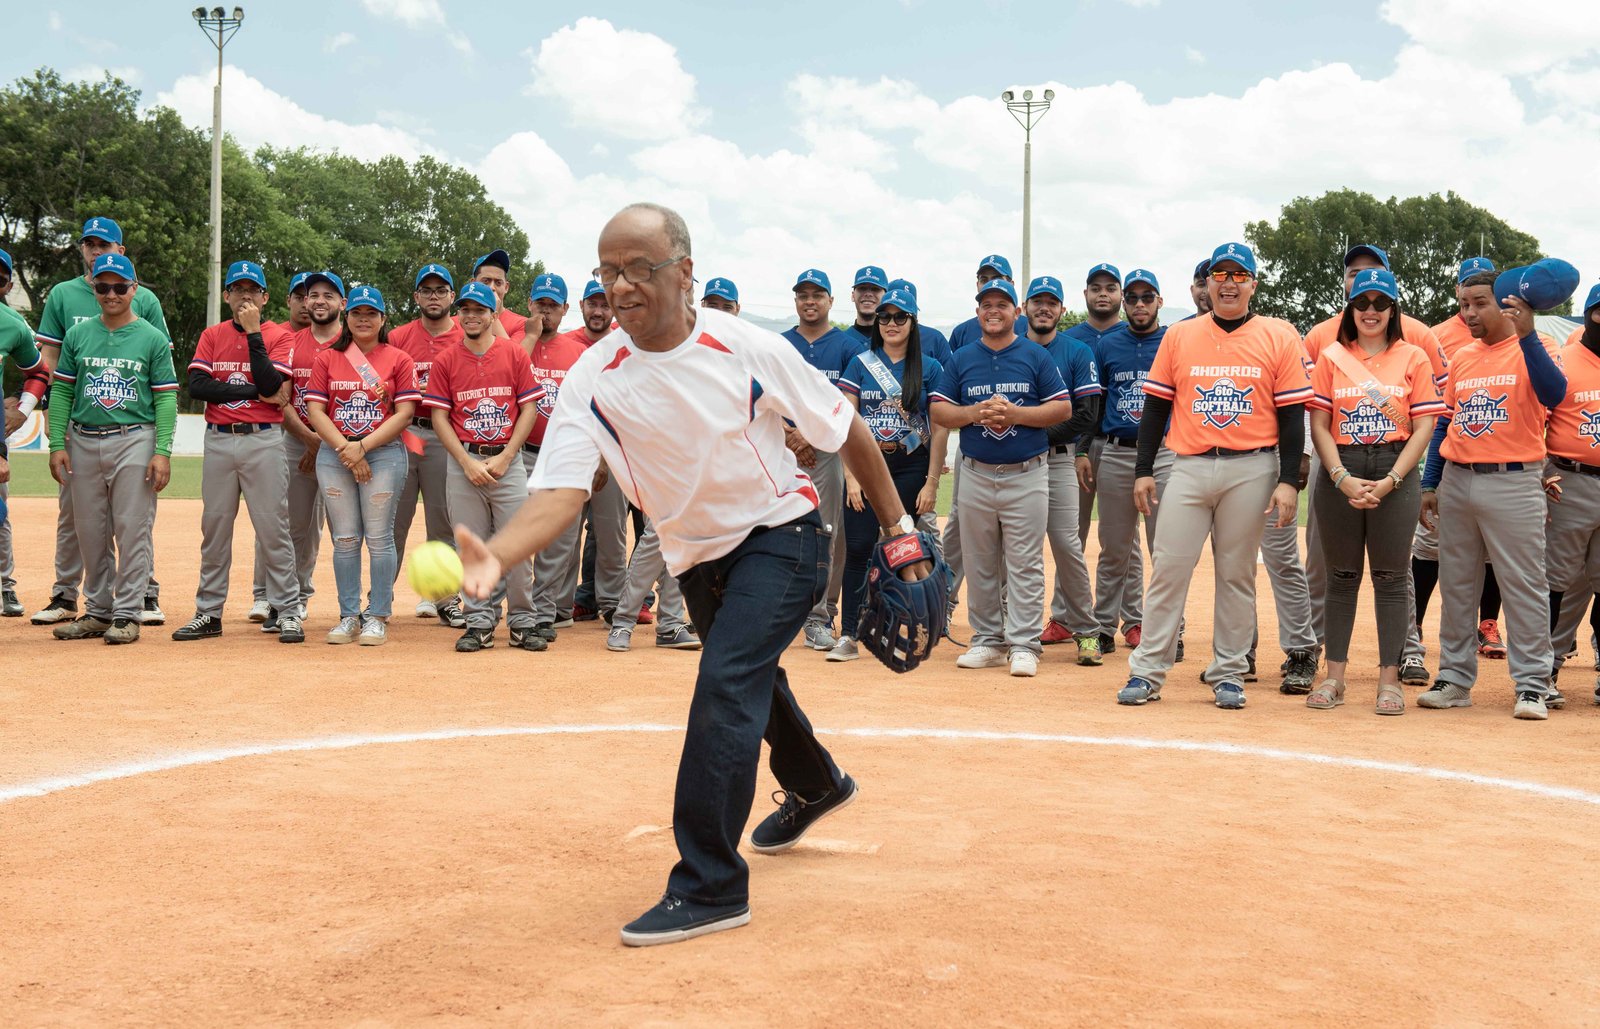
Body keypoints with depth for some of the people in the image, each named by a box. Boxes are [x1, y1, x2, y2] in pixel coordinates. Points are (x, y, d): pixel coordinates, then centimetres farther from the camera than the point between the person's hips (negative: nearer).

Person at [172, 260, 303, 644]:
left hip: (264, 442, -3)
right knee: (214, 528, 6)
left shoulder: (279, 336, 4)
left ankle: (288, 612, 2)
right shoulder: (211, 336, 11)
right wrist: (255, 392, -9)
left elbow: (270, 385, -12)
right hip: (218, 440, 3)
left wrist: (253, 333, -11)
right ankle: (208, 614, 14)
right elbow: (197, 386, -4)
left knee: (273, 528, -4)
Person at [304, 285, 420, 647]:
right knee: (344, 538, 3)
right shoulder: (327, 359, 11)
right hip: (334, 454, 2)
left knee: (379, 537, -4)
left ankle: (378, 617, 2)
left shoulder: (399, 359, 5)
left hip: (384, 453, -2)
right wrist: (345, 448, -9)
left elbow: (404, 413, -2)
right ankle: (349, 617, 9)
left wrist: (362, 445, -10)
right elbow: (315, 410, 4)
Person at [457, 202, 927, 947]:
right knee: (747, 684, 24)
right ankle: (813, 786, 56)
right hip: (696, 556, 5)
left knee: (725, 685, -22)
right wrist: (497, 555, -45)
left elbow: (846, 431, -8)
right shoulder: (592, 380, -15)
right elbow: (560, 490, -26)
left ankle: (709, 887, -13)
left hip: (780, 533, -4)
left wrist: (898, 525, -5)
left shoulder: (748, 349, -19)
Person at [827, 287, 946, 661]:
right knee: (858, 547, -5)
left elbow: (939, 429, 2)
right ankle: (849, 635, -2)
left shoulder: (929, 368, 4)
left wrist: (932, 483, -5)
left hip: (909, 469, 0)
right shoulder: (860, 363, 6)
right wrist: (851, 477, -7)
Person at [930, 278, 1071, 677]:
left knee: (1024, 564, -4)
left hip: (1027, 475, -3)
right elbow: (938, 409, 7)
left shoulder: (1037, 356, 3)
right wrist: (975, 412, -11)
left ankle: (1023, 645, 0)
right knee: (979, 564, 7)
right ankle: (987, 640, 16)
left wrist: (1015, 413, -13)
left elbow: (1063, 408, 0)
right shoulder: (961, 359, 10)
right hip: (976, 476, 3)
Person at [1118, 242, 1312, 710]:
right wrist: (1143, 470, 4)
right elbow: (1156, 405, 10)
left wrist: (1289, 481, -6)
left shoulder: (1279, 337, 3)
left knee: (1237, 575, 6)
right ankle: (1146, 672, 3)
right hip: (1189, 466, 1)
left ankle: (1228, 674, 15)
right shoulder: (1179, 336, 8)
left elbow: (1292, 413, 0)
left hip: (1251, 470, -1)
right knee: (1168, 569, -2)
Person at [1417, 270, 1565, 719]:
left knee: (1524, 585, -3)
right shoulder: (1461, 358, 14)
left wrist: (1527, 334, -29)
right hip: (1456, 482, 6)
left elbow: (1553, 394, -23)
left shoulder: (1528, 351, -3)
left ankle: (1532, 685, 2)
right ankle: (1455, 678, 19)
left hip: (1512, 484, -6)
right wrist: (1429, 484, 13)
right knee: (1455, 585, 10)